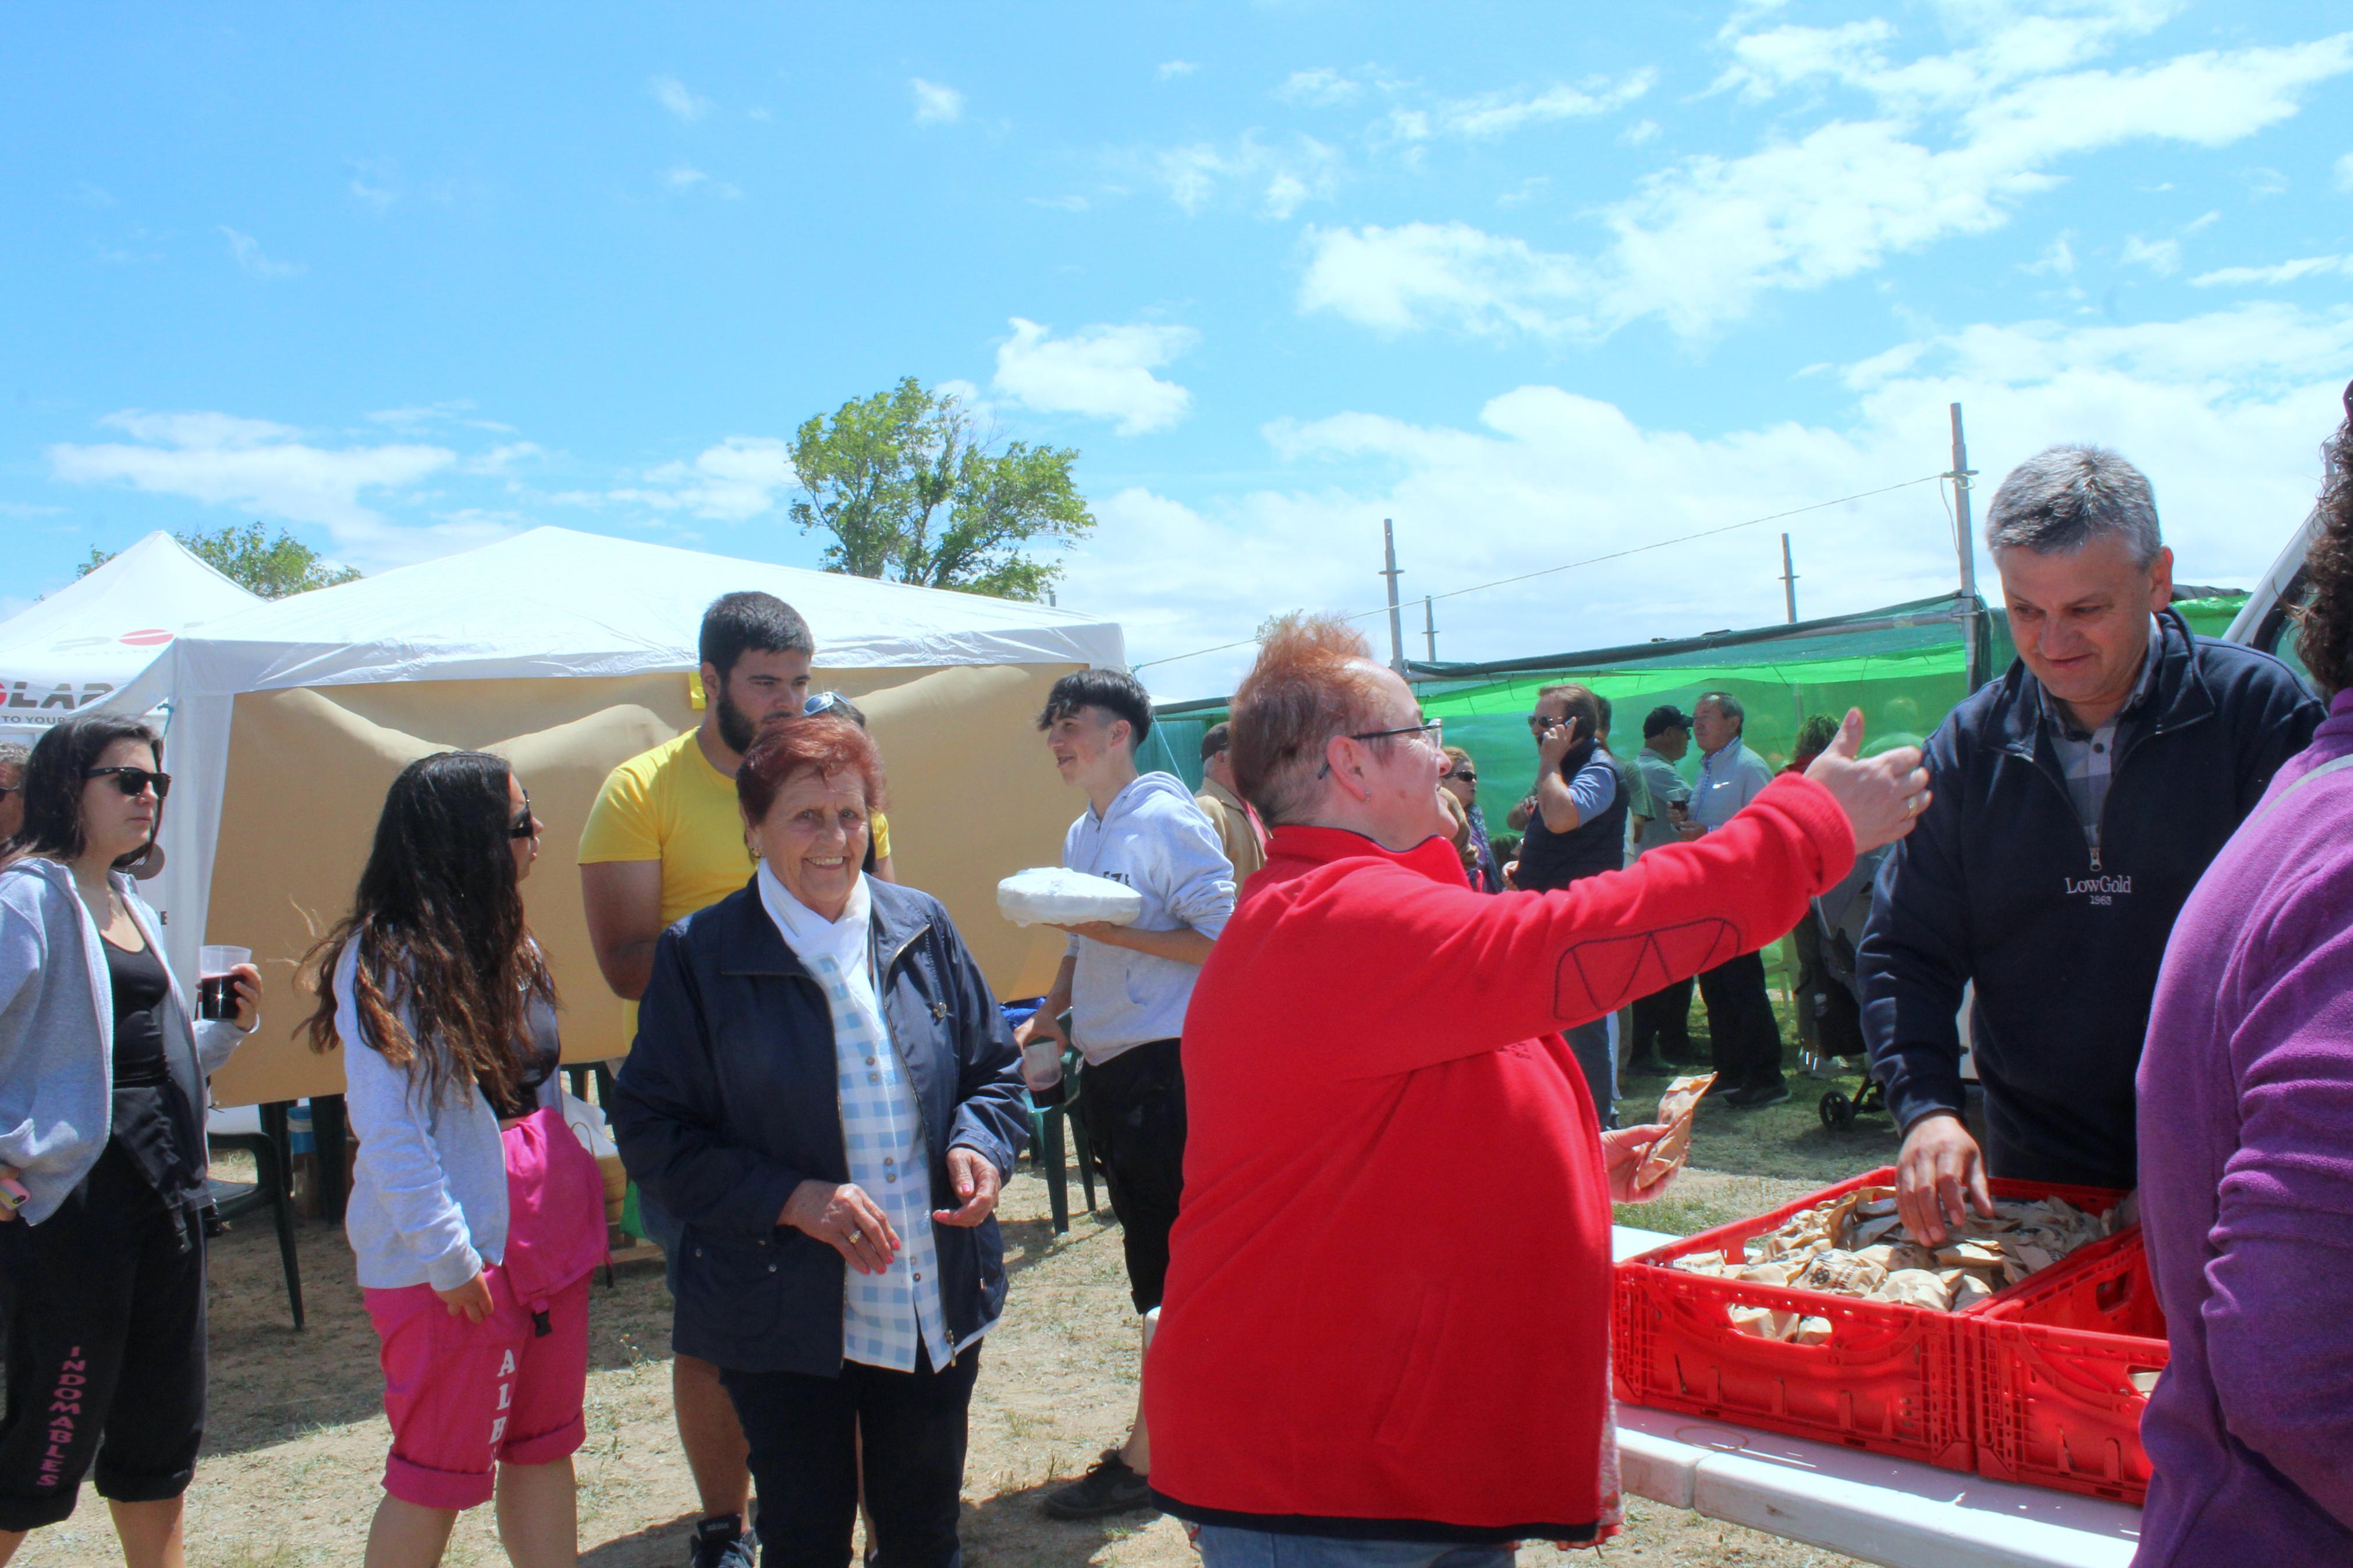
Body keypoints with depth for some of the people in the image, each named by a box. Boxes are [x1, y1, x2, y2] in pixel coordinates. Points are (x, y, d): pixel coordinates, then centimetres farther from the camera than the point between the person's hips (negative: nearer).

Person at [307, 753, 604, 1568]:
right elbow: (386, 1127, -16)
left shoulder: (509, 947, 11)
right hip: (458, 1264, -8)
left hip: (546, 1233, 8)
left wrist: (583, 1179, 8)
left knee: (545, 1445, 14)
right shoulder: (385, 959, -14)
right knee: (439, 1472, 4)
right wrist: (447, 1254, -17)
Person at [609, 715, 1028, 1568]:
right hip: (788, 1319, -3)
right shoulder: (699, 955, -7)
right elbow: (652, 1134, -8)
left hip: (940, 1308, 3)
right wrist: (791, 1198, -20)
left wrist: (980, 1147, -10)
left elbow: (996, 1071, 11)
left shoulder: (922, 929, 3)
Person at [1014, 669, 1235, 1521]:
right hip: (1109, 1065, 9)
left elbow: (1224, 940, -17)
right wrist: (1048, 1015, 8)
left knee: (1169, 1268, -1)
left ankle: (1145, 1460, 7)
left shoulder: (1167, 820, -11)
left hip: (1165, 1062, -9)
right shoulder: (1081, 834, 14)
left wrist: (1120, 934, -20)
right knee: (1152, 1256, 17)